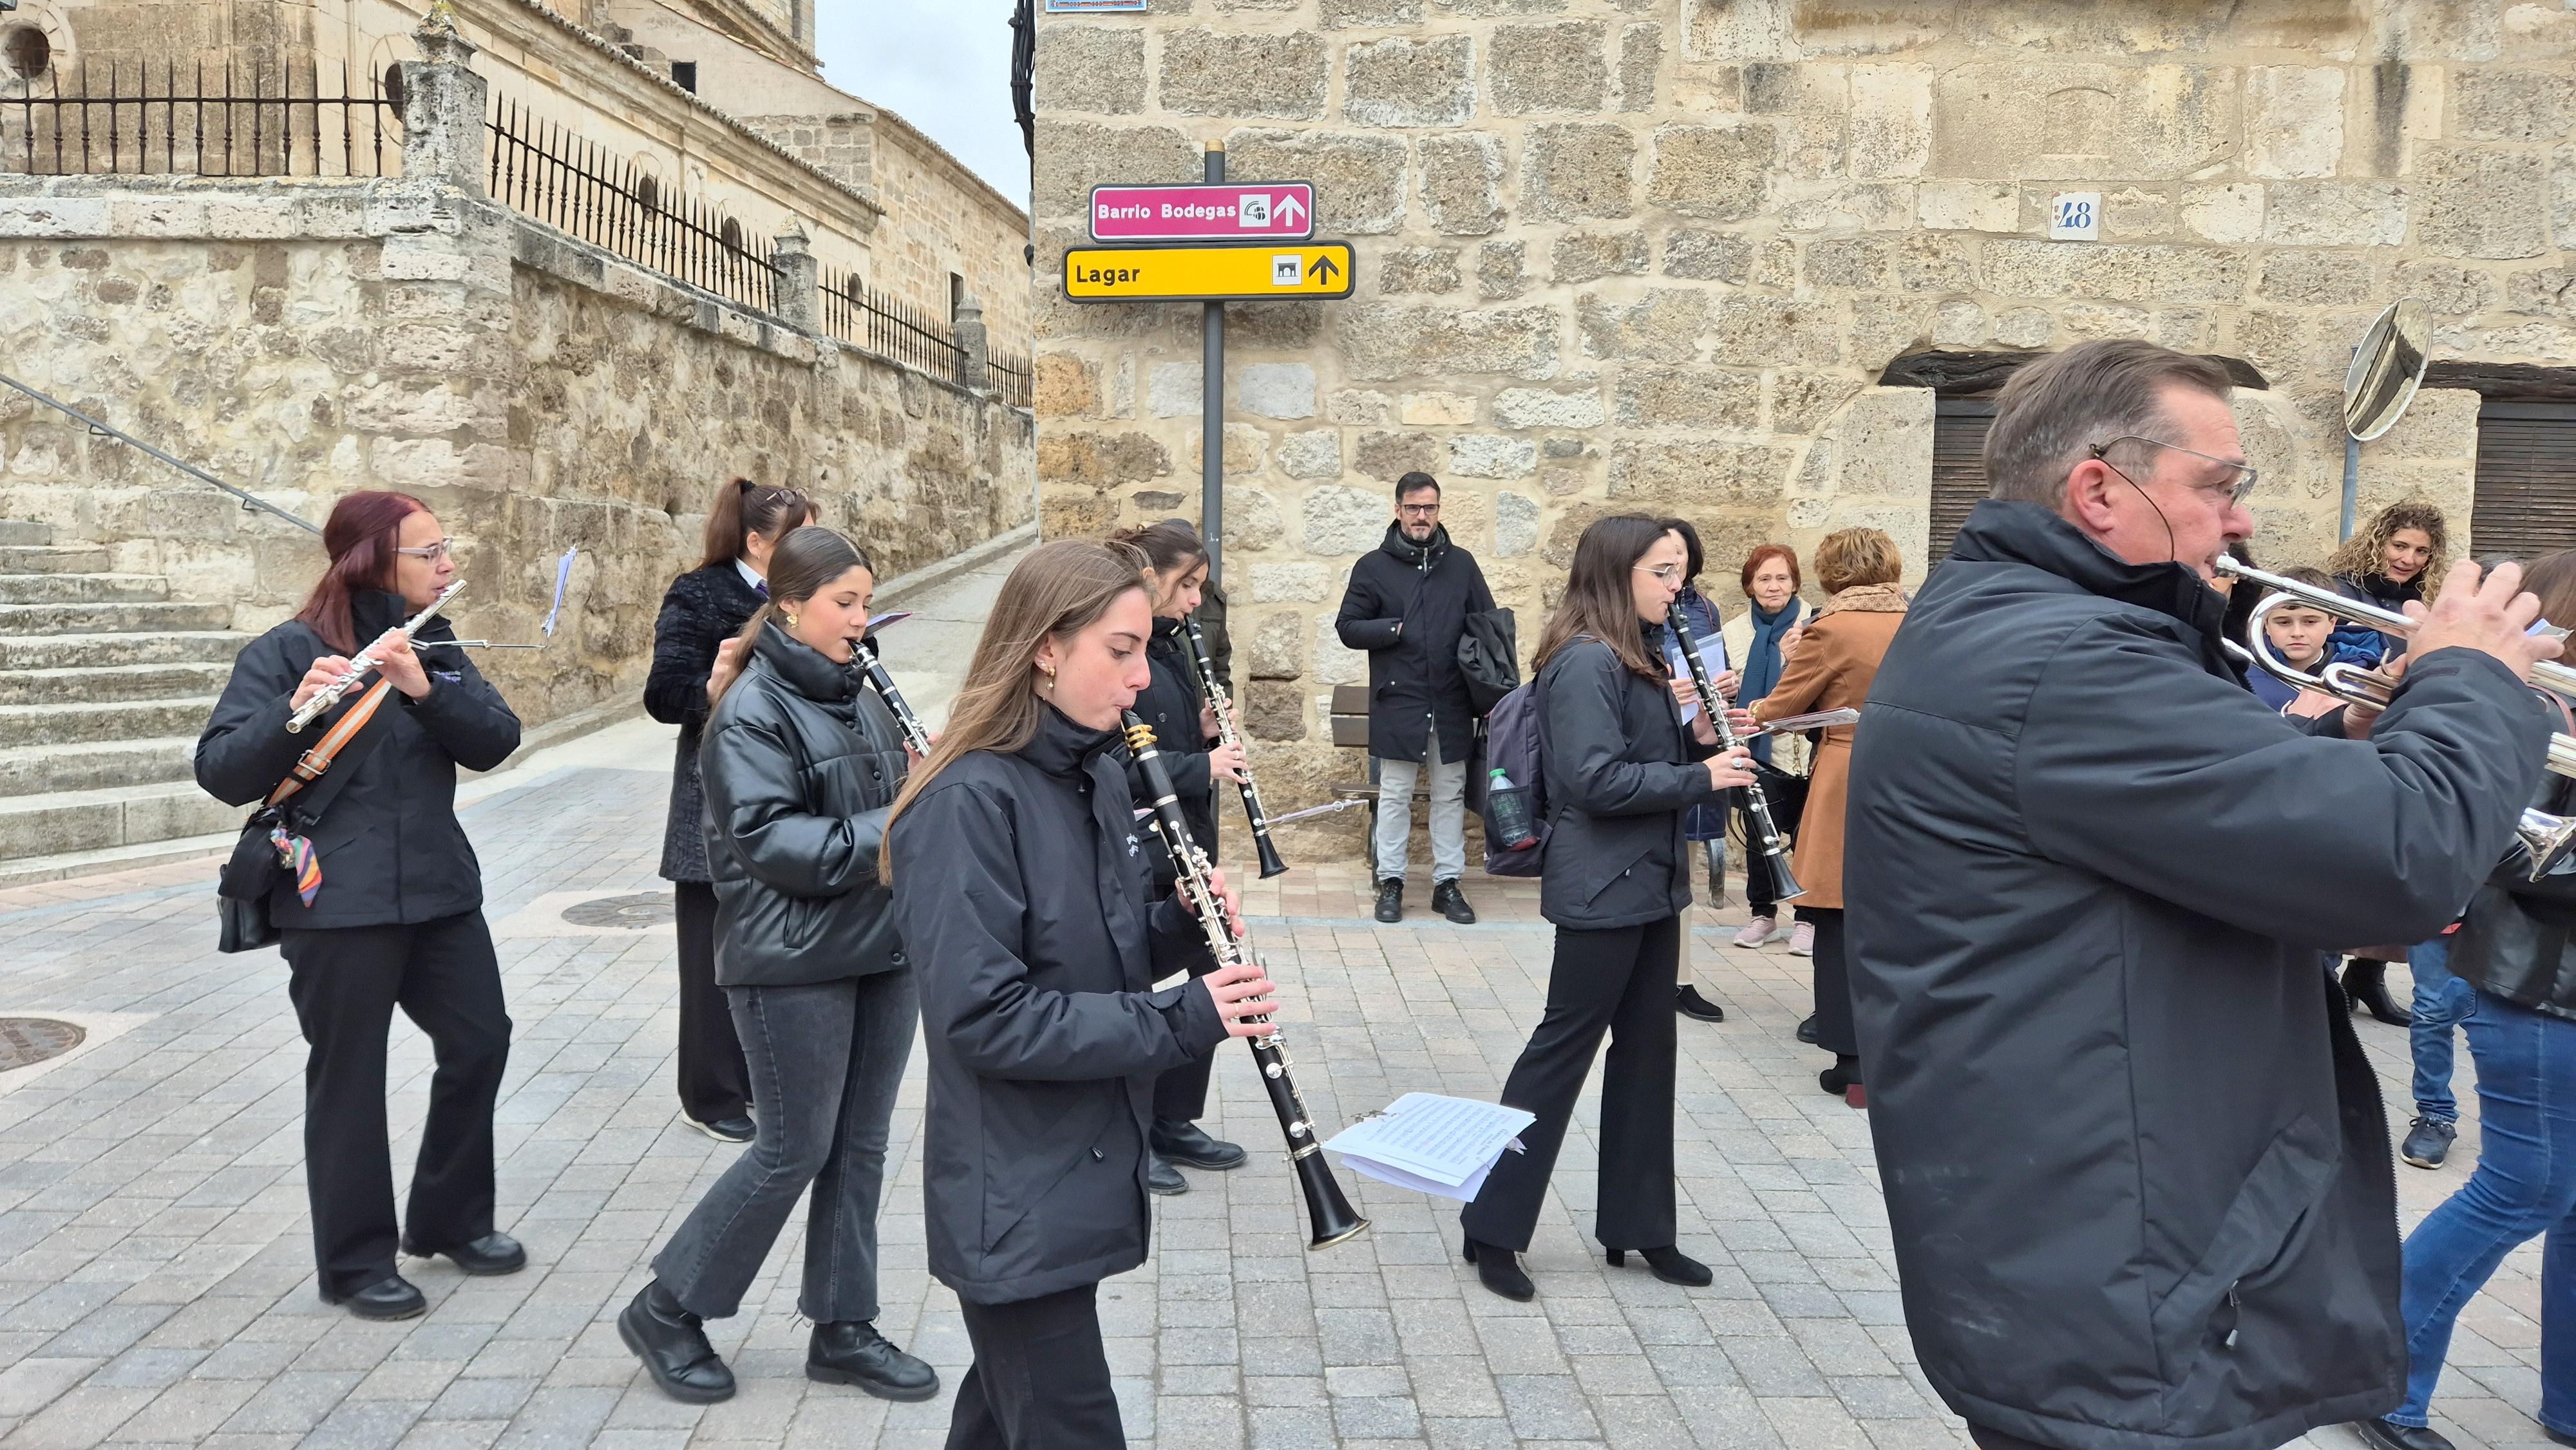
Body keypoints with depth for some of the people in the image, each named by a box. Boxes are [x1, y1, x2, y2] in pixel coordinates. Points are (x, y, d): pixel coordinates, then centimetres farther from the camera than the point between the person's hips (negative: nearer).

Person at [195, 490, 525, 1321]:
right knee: (348, 1075, 4)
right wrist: (293, 712, -32)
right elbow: (221, 773, -15)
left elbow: (495, 741, -4)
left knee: (480, 1041, 11)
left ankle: (450, 1219, 30)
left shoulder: (433, 644, 8)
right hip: (338, 901, -6)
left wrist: (423, 688, -21)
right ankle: (357, 1262, 20)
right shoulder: (289, 651, -9)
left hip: (438, 885, 6)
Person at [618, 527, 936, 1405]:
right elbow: (771, 842, -21)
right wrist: (892, 830, -26)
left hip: (881, 948, 7)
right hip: (794, 964, -7)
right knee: (795, 1150, 1)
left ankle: (843, 1330, 24)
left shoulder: (863, 697, 11)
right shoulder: (753, 712, -12)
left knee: (861, 1147, 11)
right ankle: (666, 1310, 20)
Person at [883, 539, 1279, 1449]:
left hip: (1083, 1168, 8)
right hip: (1015, 1199, -8)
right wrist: (1182, 1021, -24)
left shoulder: (1100, 774, 5)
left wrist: (1185, 930, -7)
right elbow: (983, 1019, -25)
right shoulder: (968, 803, -21)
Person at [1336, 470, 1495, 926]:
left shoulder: (1461, 564, 7)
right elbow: (1348, 627, 0)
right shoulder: (1373, 566, 1)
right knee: (1394, 796, 5)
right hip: (1397, 703, -2)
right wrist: (1397, 629, -13)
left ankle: (1448, 883, 18)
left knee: (1450, 795, 8)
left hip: (1452, 704, 2)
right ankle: (1391, 883, 15)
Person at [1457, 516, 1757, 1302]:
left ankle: (1638, 1224, 26)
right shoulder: (1586, 661, -17)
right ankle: (1492, 1226, 10)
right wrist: (1702, 777, -19)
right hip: (1603, 886, -10)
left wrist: (1697, 734, -2)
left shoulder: (1637, 657, 13)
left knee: (1647, 1046, 14)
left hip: (1648, 880, 10)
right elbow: (1596, 780, -25)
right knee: (1565, 1044, -2)